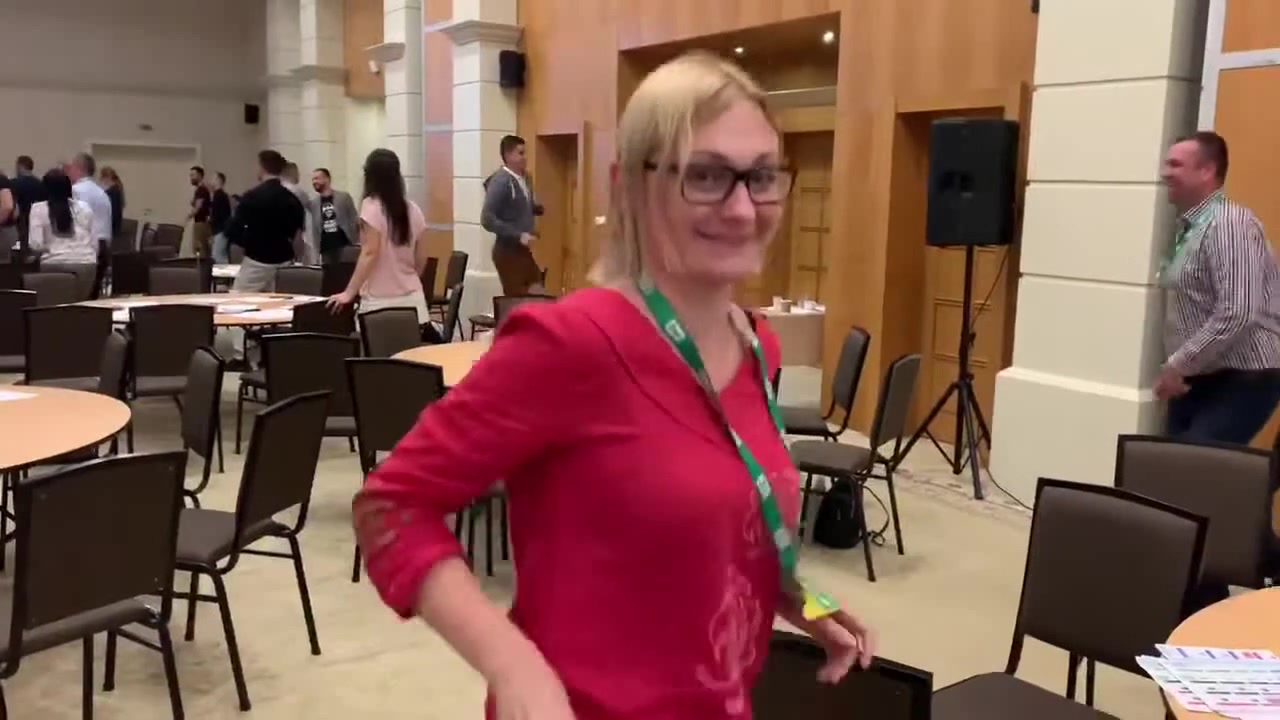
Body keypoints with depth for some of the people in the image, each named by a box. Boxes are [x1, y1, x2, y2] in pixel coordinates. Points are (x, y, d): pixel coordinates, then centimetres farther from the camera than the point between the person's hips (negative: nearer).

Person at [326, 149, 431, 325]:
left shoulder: (372, 206, -8)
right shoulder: (413, 209, 7)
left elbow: (369, 254, -13)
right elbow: (421, 258, 11)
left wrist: (349, 292, -8)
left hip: (380, 302, -5)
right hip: (412, 299, 5)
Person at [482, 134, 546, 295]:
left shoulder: (524, 178, 7)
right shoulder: (500, 182, -17)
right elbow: (487, 219, -23)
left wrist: (540, 208, 3)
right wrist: (518, 235, -24)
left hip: (524, 250, 8)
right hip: (508, 252, -8)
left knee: (537, 296, 10)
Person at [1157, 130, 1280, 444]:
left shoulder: (1229, 223, -16)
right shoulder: (1189, 227, 13)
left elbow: (1238, 314, -25)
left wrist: (1177, 364, -18)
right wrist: (1178, 366, 5)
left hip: (1243, 379, -9)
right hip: (1200, 376, 9)